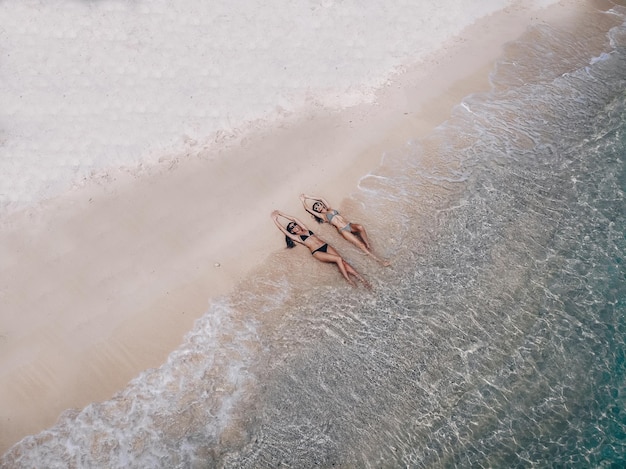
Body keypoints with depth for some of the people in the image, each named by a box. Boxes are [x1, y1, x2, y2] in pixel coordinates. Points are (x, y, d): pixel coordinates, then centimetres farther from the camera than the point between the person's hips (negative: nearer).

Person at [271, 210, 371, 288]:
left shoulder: (305, 230, 23)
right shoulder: (296, 237, 9)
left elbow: (294, 219, 27)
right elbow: (282, 228, 8)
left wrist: (280, 213, 30)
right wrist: (275, 219, 17)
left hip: (326, 246, 5)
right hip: (317, 252, -5)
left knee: (342, 261, -14)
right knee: (338, 259, -25)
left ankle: (361, 278, -20)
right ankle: (349, 281, -21)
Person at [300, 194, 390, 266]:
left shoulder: (330, 209, 24)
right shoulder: (322, 215, 12)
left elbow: (321, 198, 29)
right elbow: (307, 208, 12)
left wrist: (308, 197, 33)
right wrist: (303, 199, 26)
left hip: (350, 225, 5)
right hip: (343, 230, -5)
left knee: (360, 227, -32)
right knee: (360, 244, -24)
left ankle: (369, 246, -21)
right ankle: (378, 259, -26)